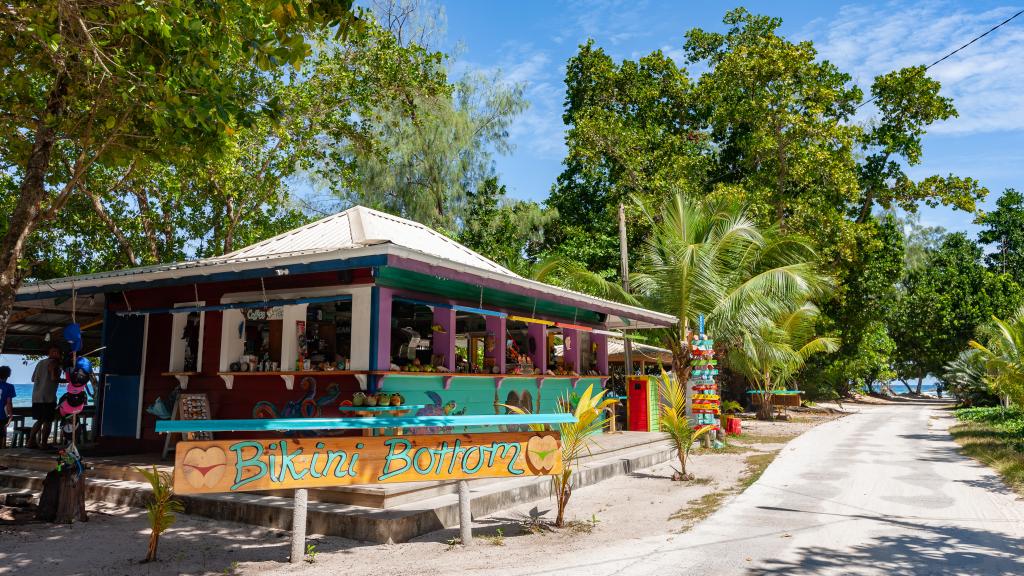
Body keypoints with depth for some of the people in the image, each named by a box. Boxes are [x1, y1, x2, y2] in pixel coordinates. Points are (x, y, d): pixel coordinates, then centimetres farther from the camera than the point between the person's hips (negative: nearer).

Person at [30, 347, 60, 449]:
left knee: (39, 420, 17)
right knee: (47, 422, -2)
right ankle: (43, 443, -3)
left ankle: (31, 441, 14)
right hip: (48, 397, -8)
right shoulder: (53, 363, -8)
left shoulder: (40, 362, 17)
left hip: (36, 397, 8)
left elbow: (33, 379, 21)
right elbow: (54, 378, -20)